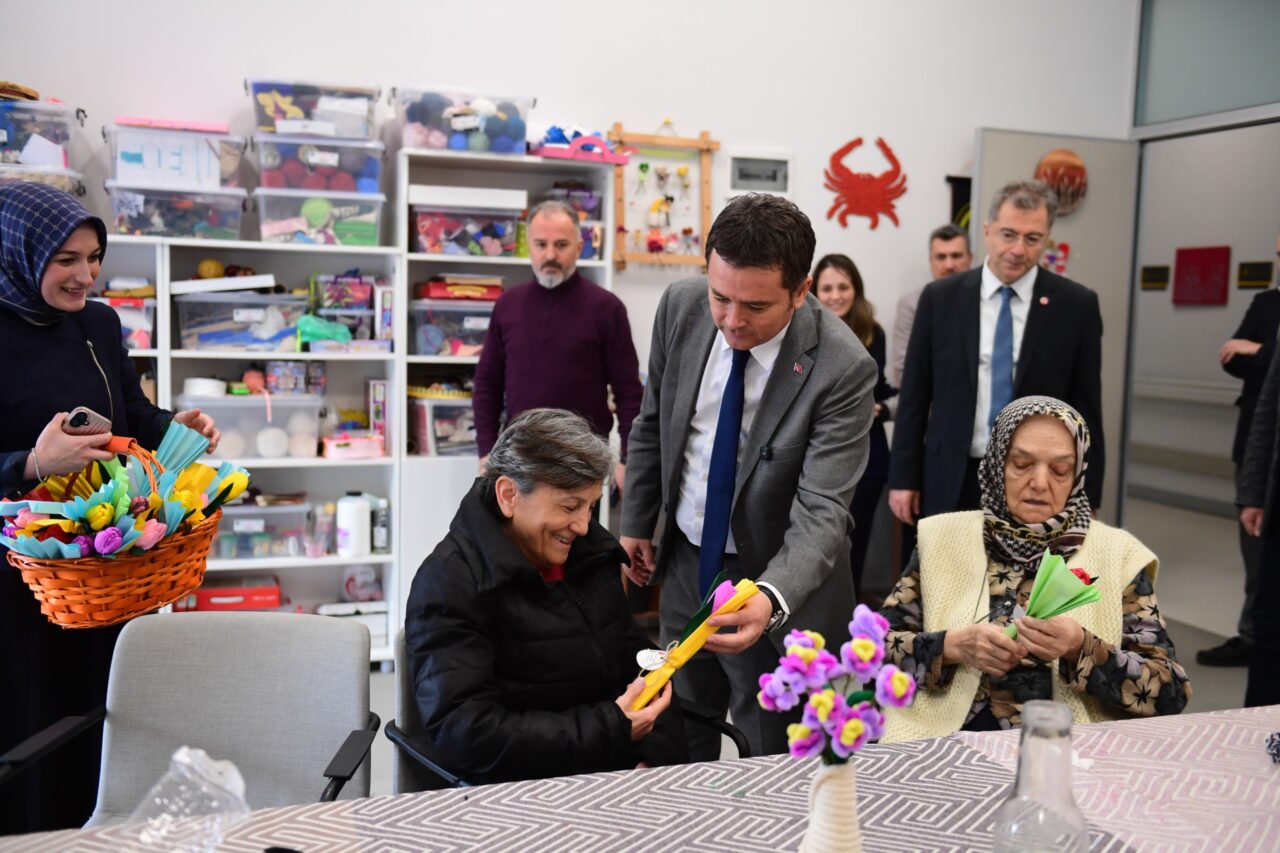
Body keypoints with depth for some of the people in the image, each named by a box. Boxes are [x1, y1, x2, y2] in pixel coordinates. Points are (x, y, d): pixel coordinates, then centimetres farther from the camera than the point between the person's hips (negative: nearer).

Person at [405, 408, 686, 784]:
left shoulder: (590, 553, 8)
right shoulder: (448, 584, -13)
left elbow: (637, 662, 15)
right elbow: (462, 732, -21)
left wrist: (655, 754, -4)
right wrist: (611, 731, -21)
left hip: (621, 780, 7)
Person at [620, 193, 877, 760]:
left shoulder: (842, 369, -25)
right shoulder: (681, 307, -10)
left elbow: (820, 512, -27)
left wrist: (770, 600, -43)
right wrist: (636, 523, 9)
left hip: (781, 584, -5)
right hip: (686, 563, 5)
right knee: (680, 750, 24)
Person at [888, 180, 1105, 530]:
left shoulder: (1076, 304, -2)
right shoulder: (941, 298, 0)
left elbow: (1085, 406, 1)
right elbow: (914, 396, 2)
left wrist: (1086, 496, 0)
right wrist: (904, 477, 0)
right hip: (952, 483, 1)